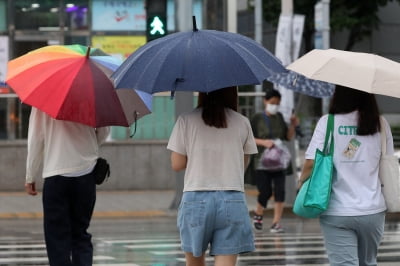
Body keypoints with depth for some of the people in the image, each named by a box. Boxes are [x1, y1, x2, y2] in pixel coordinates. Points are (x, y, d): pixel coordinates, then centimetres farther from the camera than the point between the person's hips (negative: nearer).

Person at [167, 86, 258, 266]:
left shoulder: (186, 121, 0)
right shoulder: (242, 123, 4)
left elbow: (177, 164, 2)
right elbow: (244, 163, 13)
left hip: (195, 199, 0)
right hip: (233, 200, 0)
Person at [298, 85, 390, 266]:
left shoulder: (327, 122, -7)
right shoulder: (380, 124, 1)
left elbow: (311, 163, -10)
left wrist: (301, 182, 8)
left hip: (337, 212, -2)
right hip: (372, 210, 2)